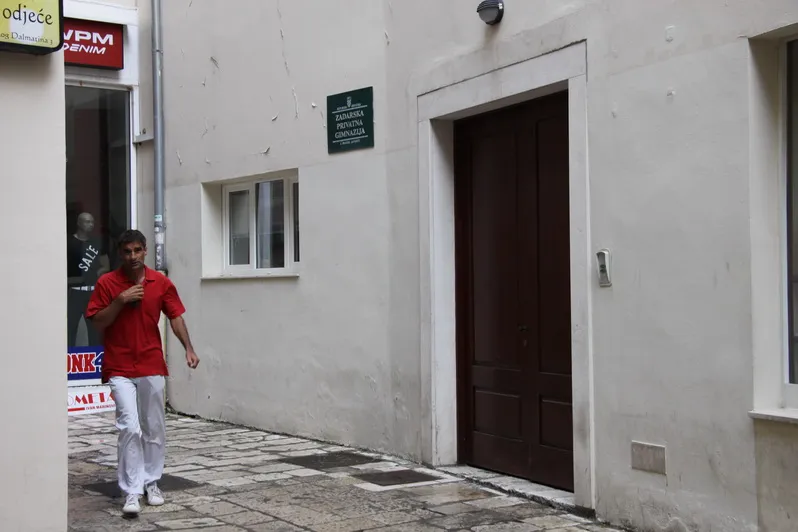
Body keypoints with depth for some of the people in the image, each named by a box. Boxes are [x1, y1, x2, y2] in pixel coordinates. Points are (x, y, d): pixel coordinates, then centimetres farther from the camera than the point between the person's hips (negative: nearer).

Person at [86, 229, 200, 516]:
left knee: (154, 428, 10)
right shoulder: (106, 283, -4)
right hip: (120, 368, -3)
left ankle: (151, 483, 26)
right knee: (130, 427, -13)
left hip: (152, 366, 3)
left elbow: (175, 317, 2)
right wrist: (120, 301, -18)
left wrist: (188, 348, -11)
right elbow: (97, 322, -5)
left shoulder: (161, 283, 1)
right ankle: (131, 492, -8)